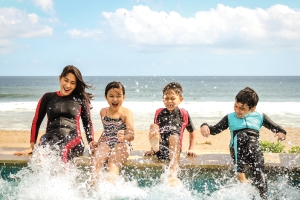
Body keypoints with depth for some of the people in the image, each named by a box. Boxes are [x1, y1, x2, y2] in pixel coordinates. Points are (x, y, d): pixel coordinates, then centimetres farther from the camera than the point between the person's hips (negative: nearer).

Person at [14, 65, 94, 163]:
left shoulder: (80, 99, 16)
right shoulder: (48, 97, 18)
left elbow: (88, 123, 19)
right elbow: (36, 122, 18)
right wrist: (32, 146, 9)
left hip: (73, 138, -1)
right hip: (51, 137, 1)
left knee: (61, 151, -39)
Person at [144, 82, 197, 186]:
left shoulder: (183, 114, 9)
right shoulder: (159, 113, 15)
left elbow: (192, 134, 17)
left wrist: (191, 150, 7)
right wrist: (153, 146, 21)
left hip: (174, 150, -2)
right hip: (160, 149, 2)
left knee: (174, 137, -36)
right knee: (153, 126, -16)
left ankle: (173, 175, -47)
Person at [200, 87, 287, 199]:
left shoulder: (260, 117, 15)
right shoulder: (230, 118, 16)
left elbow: (276, 128, 17)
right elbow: (215, 130, 12)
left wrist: (281, 133, -6)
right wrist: (205, 126, -9)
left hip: (253, 148, 1)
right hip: (237, 151, -1)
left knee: (259, 172, -25)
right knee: (241, 135, -32)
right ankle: (240, 173, -34)